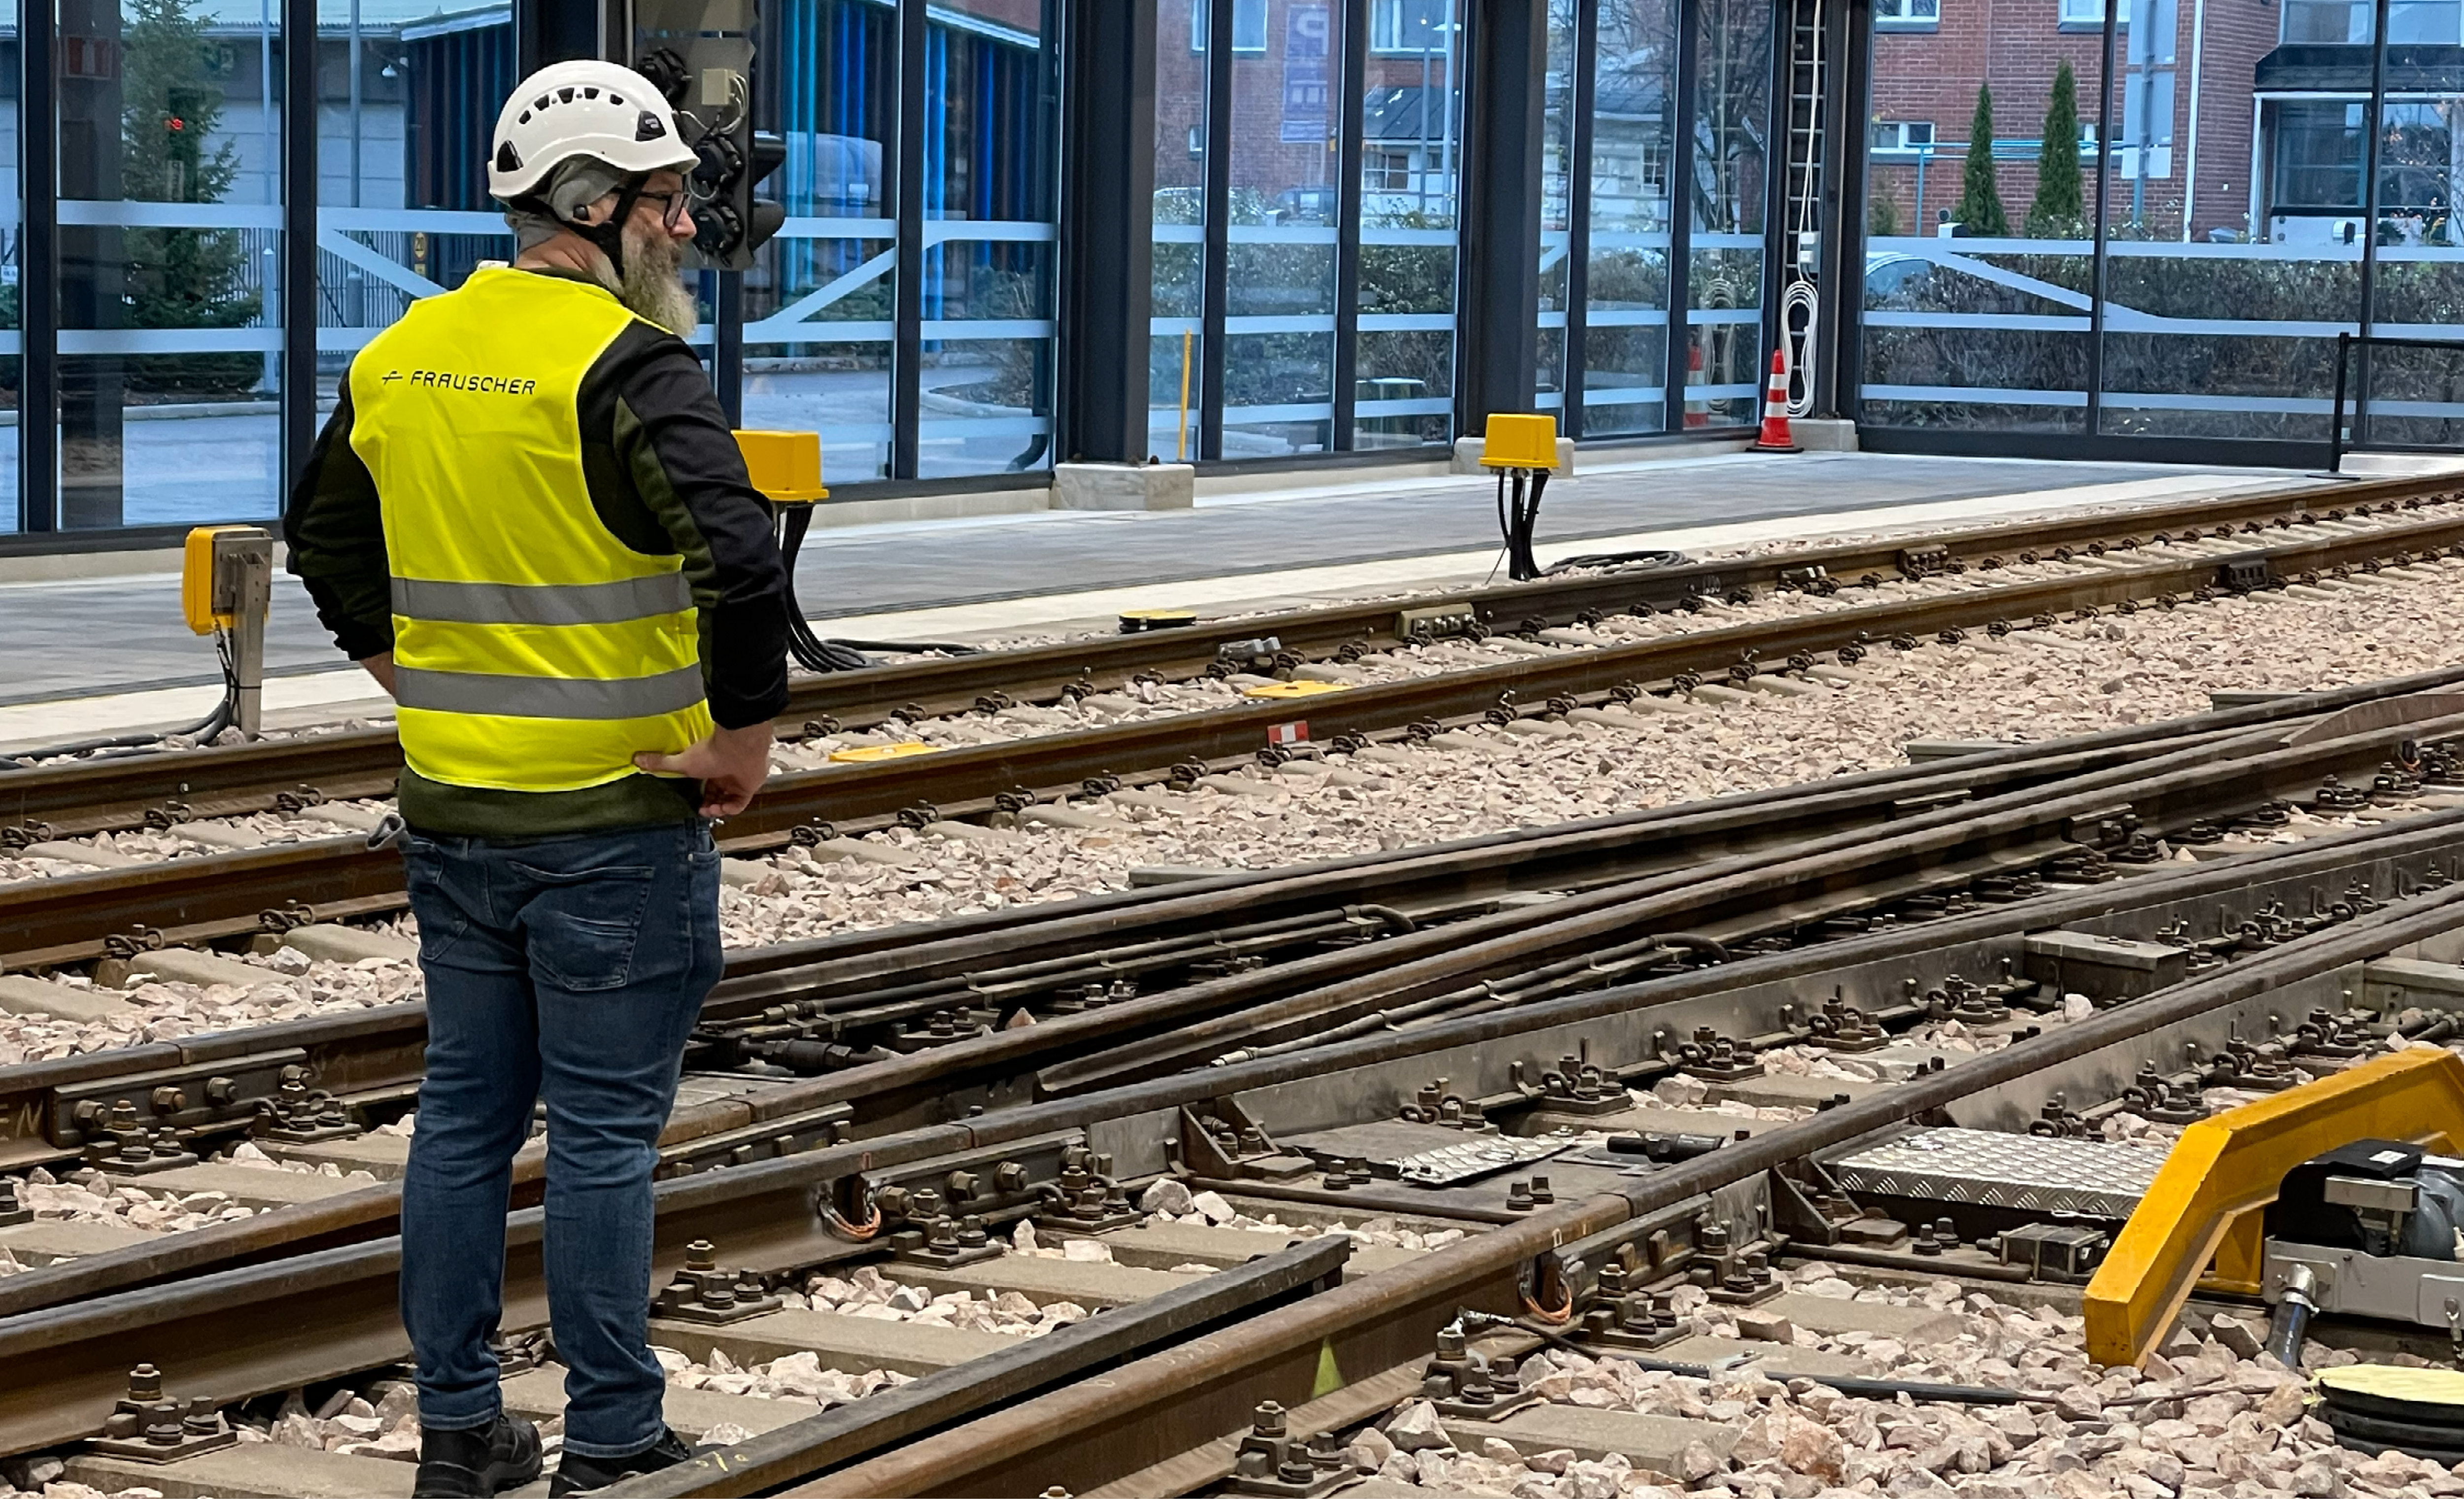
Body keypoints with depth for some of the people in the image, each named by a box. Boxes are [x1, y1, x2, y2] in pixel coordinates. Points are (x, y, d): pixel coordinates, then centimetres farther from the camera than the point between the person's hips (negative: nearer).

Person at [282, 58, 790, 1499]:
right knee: (604, 1129, 1)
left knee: (468, 1112, 14)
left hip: (451, 810, 7)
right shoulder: (626, 368, -17)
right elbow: (740, 556, -28)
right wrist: (747, 729, -16)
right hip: (614, 819, -7)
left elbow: (327, 531, 21)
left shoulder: (402, 354, 7)